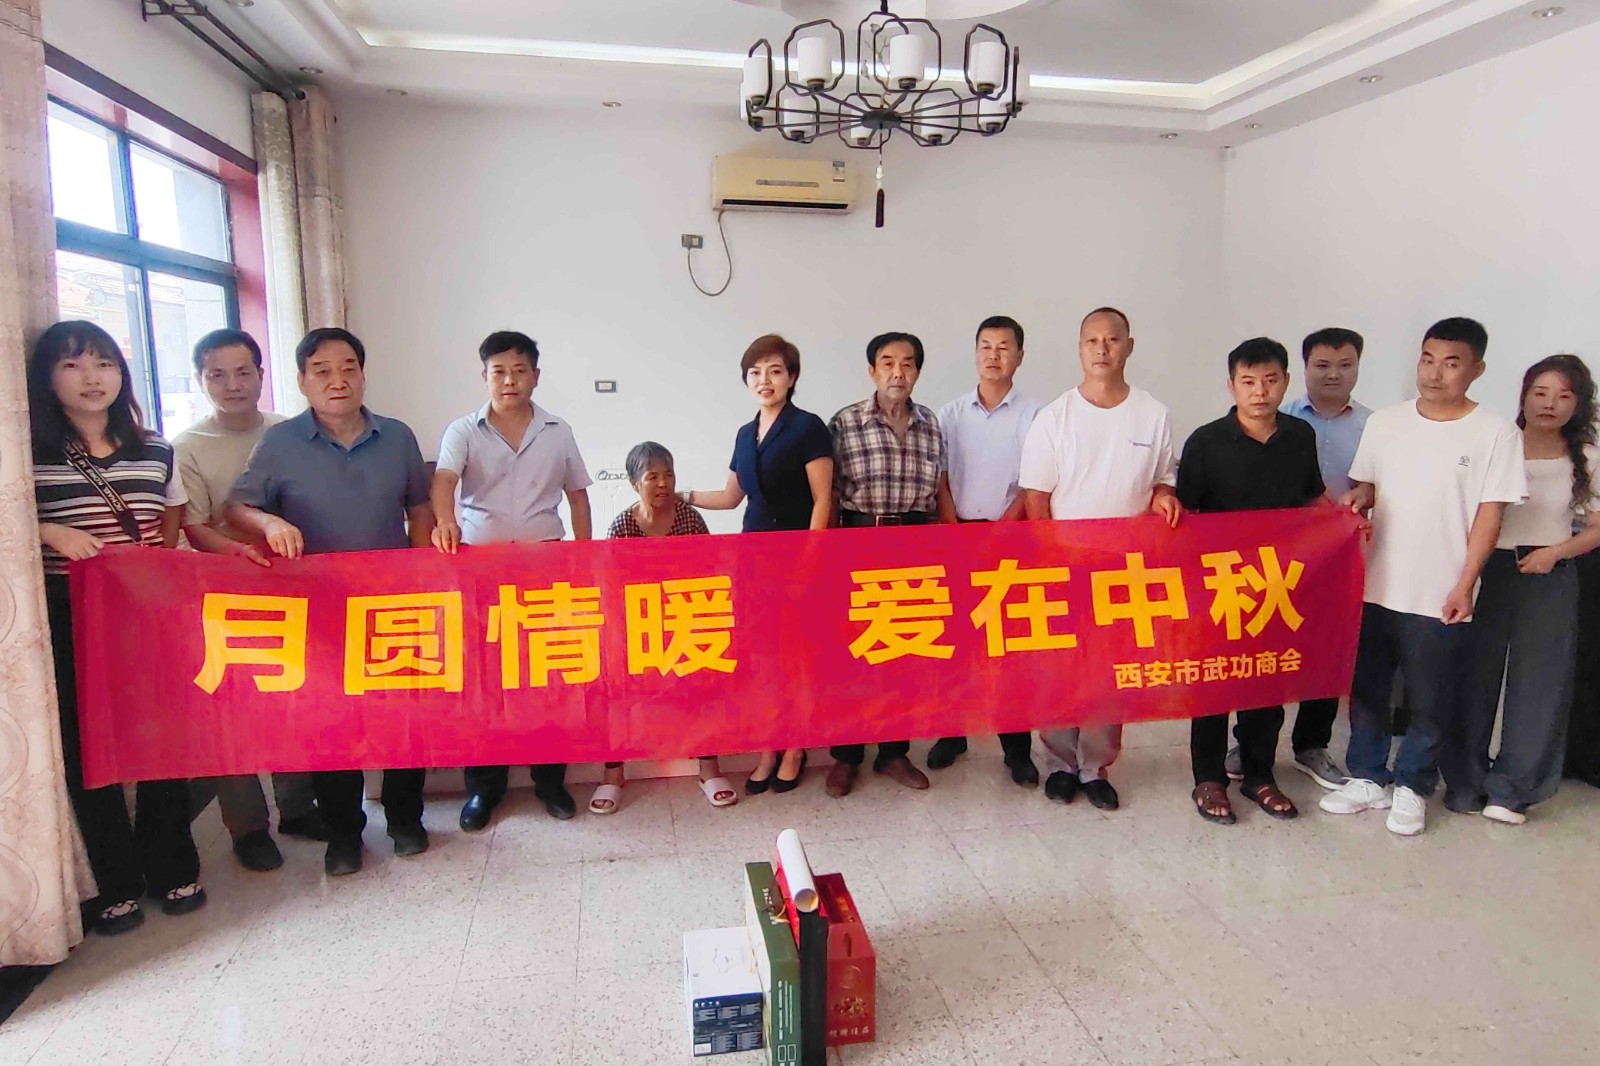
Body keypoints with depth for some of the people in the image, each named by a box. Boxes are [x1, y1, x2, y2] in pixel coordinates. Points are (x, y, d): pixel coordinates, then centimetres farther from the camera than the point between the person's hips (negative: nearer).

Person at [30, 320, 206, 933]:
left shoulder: (154, 452, 9)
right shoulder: (31, 454, -2)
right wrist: (48, 533, -15)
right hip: (70, 619, -2)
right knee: (87, 748, 3)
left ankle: (172, 870, 22)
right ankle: (117, 886, 17)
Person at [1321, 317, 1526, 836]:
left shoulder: (1495, 433, -4)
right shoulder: (1384, 422, 4)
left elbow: (1490, 515, -6)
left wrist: (1464, 585, -11)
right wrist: (1357, 497, -10)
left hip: (1440, 597, -3)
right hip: (1374, 586, 3)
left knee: (1430, 701, 8)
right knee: (1366, 689, 13)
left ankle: (1411, 786, 27)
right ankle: (1369, 778, 29)